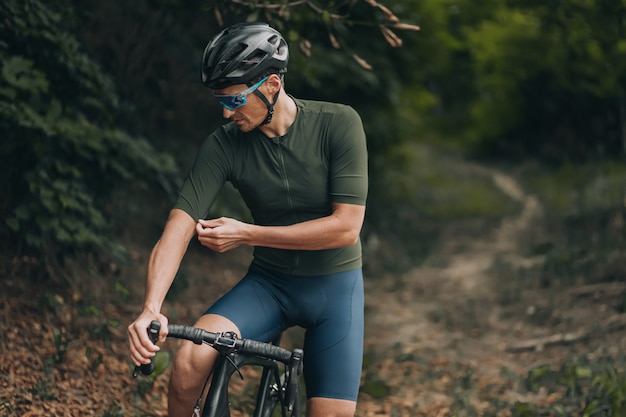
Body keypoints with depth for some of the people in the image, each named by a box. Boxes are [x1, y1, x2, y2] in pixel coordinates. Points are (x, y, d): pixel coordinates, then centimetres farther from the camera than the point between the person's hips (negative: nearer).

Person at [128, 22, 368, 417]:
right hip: (268, 282, 1)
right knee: (192, 358, -27)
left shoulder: (339, 124, -16)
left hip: (335, 284, -1)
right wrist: (151, 308, -36)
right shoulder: (223, 145, -12)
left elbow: (346, 227, -20)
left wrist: (246, 233, -22)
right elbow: (178, 228, -19)